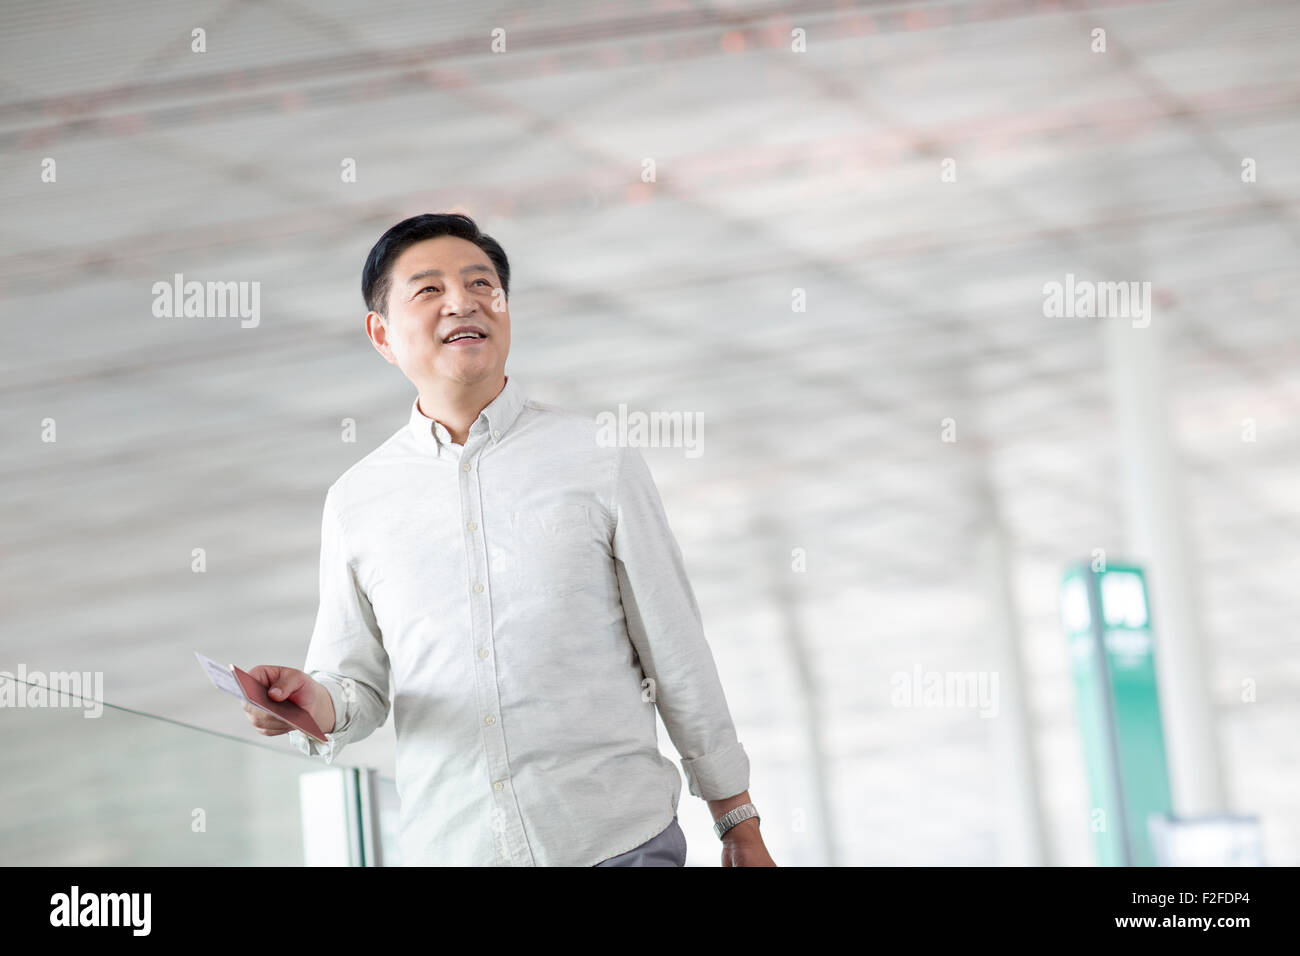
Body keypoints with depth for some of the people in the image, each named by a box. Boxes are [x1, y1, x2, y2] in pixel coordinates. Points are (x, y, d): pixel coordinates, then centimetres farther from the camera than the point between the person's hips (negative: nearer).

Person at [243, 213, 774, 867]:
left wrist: (740, 825, 4)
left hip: (618, 838, -2)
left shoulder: (600, 457, 0)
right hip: (450, 847, 2)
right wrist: (316, 704, -13)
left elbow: (678, 654, 2)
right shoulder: (354, 501, 4)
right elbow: (359, 683, 10)